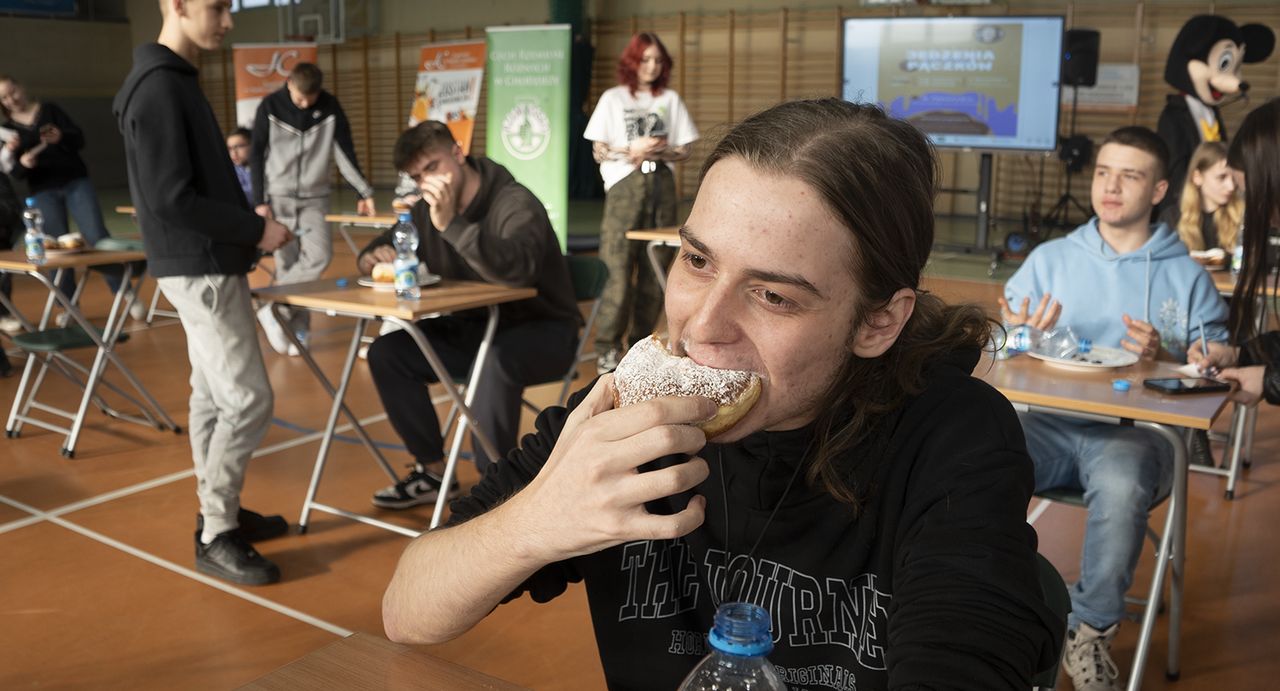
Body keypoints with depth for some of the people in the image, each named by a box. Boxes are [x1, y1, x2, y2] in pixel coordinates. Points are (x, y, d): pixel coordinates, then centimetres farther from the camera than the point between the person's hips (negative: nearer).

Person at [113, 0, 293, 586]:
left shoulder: (173, 80, 13)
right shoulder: (159, 87, -18)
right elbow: (169, 199, -22)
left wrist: (247, 223, 6)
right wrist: (255, 230, -15)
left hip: (207, 265, 10)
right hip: (200, 270, -10)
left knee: (212, 395, 14)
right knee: (247, 400, -8)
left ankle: (219, 511, 25)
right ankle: (216, 536, 3)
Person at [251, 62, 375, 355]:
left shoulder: (330, 107, -1)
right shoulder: (270, 106, -4)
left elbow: (345, 151, 2)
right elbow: (257, 156, 0)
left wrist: (365, 192, -4)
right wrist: (260, 201, -5)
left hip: (314, 199, 1)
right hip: (278, 198, -1)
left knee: (320, 256, -15)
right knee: (287, 264, -4)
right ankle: (298, 329, 5)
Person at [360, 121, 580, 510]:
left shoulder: (516, 204, -19)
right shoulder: (428, 211, 3)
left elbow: (516, 270, -37)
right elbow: (384, 245, 16)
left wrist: (453, 225, -43)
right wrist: (373, 257, -8)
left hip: (541, 332, -7)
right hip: (473, 329, 7)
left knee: (496, 361, -38)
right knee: (387, 352, -8)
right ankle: (433, 471, 1)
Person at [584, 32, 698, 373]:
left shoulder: (670, 99, 12)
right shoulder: (613, 99, 6)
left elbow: (684, 150, 10)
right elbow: (599, 152, 2)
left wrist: (659, 151, -10)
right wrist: (633, 150, -13)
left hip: (661, 187, 3)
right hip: (624, 187, -3)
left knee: (655, 269, 2)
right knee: (617, 268, -10)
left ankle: (641, 343, 12)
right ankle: (607, 347, -5)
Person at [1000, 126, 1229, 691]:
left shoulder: (1187, 278, 13)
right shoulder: (1049, 259, 17)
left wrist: (1164, 359, -14)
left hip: (1134, 429, -1)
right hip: (1049, 421, 2)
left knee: (1121, 486, -37)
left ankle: (1091, 633, -13)